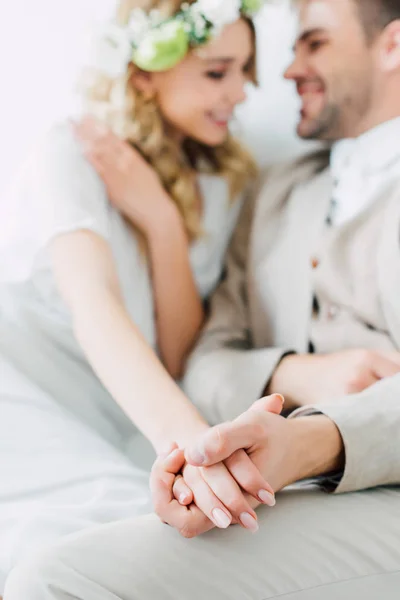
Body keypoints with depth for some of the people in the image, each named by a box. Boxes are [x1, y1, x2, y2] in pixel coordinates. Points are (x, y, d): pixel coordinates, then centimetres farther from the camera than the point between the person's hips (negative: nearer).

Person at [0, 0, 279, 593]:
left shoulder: (220, 184, 11)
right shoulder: (72, 155, -6)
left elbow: (177, 358, 5)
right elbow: (93, 302, -26)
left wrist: (162, 220, -10)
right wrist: (182, 434, -44)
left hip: (90, 442, 5)